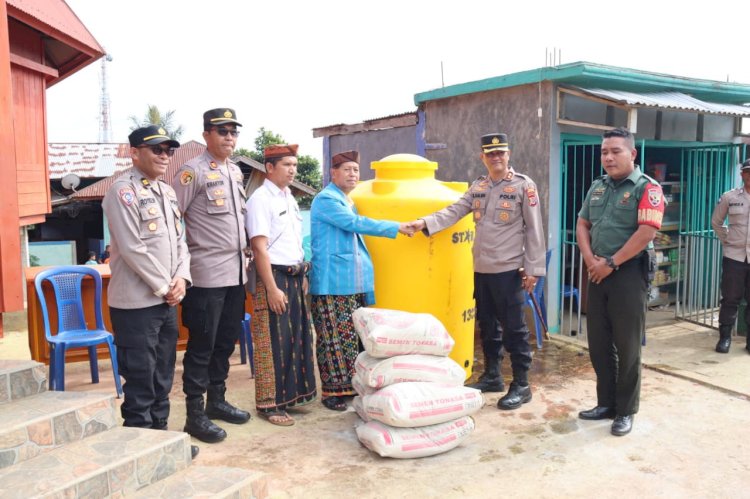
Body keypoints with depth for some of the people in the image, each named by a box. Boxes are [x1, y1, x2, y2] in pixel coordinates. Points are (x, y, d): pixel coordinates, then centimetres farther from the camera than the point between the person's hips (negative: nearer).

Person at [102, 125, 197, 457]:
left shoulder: (166, 191, 13)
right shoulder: (123, 190, -12)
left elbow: (180, 240, 13)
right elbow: (132, 248, -18)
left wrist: (181, 278, -3)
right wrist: (163, 286, -13)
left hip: (166, 300, 8)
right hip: (135, 302, -8)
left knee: (163, 375, 16)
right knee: (140, 378, 1)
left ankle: (161, 434, 28)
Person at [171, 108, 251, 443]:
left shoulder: (235, 171, 15)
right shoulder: (192, 171, -9)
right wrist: (186, 255, -11)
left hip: (236, 273, 7)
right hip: (207, 274, -7)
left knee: (226, 342, 15)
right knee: (202, 345, 0)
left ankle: (216, 400, 29)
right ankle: (195, 414, 10)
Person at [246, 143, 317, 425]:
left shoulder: (290, 198, 14)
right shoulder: (261, 199, -11)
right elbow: (260, 247, -17)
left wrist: (303, 276, 14)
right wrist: (272, 289, -19)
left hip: (295, 277, 8)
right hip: (274, 277, -8)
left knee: (297, 339, 14)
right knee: (274, 343, -2)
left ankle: (290, 395, 27)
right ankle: (269, 404, 11)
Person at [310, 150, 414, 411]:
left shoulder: (347, 201, 21)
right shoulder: (326, 199, -8)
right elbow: (355, 224, -17)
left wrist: (367, 281, 24)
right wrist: (396, 227, -12)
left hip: (355, 283, 9)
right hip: (332, 284, -9)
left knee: (353, 338, 11)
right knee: (335, 340, -4)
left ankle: (351, 386, 20)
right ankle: (332, 391, 5)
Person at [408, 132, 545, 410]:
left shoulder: (524, 186, -7)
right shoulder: (478, 187, 10)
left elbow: (534, 230, -9)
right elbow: (454, 212, 1)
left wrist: (533, 269, -12)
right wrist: (425, 223, -16)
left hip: (508, 269, -6)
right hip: (481, 269, 6)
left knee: (513, 328, 0)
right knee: (487, 325, 15)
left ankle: (521, 385, 11)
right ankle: (492, 376, 29)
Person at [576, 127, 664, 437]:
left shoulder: (647, 188, -8)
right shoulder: (597, 188, 13)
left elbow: (646, 232, -18)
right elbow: (582, 225, 13)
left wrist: (611, 263, -15)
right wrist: (590, 260, -4)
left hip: (629, 273, -6)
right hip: (598, 273, 7)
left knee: (626, 346, 2)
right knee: (598, 343, 11)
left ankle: (625, 411, 15)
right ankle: (606, 403, 25)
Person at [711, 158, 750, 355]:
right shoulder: (729, 197, 1)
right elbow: (716, 222, 12)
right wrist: (726, 240, 6)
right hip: (734, 256, 0)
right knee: (730, 299, 4)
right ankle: (724, 337, 13)